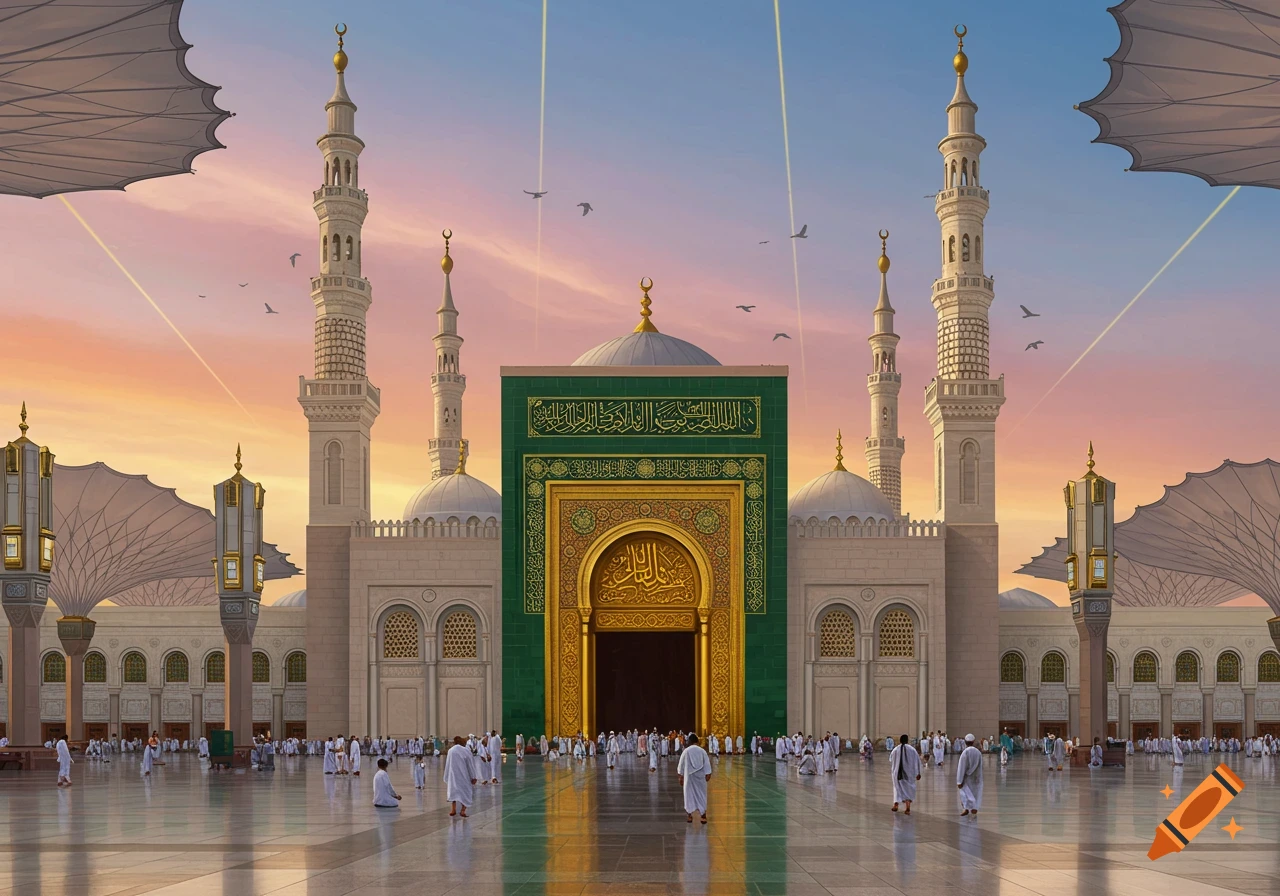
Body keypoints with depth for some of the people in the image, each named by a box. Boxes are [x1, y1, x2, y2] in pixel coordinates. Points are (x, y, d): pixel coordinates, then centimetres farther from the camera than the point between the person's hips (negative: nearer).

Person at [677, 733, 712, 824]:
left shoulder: (685, 751, -6)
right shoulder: (702, 751, -4)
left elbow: (681, 764, 0)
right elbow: (707, 764, -2)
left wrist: (681, 776, 9)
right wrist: (708, 775, 5)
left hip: (689, 776, -1)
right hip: (700, 776, 1)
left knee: (689, 794, 8)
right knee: (701, 795, 7)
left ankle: (689, 815, 9)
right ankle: (703, 816, 4)